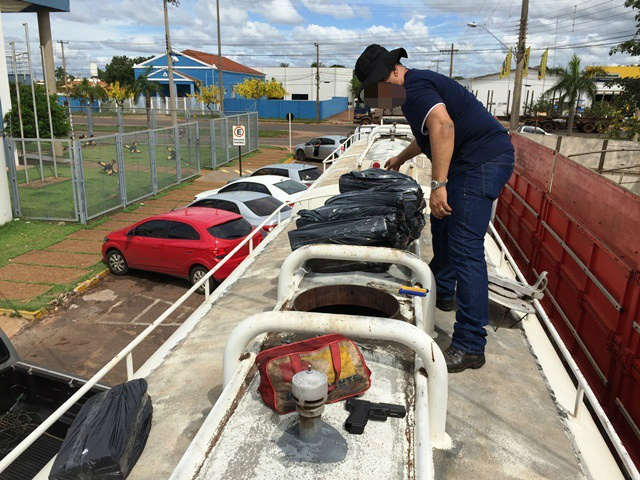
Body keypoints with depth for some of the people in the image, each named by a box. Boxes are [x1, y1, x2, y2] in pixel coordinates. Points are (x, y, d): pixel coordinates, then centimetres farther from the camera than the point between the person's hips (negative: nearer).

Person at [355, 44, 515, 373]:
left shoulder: (415, 87, -13)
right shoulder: (422, 82, 21)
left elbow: (442, 125, -32)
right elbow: (428, 135, 37)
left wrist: (438, 184, -34)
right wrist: (401, 158, 50)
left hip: (482, 161, -11)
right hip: (476, 160, 11)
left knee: (465, 249, -15)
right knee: (442, 224, 25)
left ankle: (470, 346, -12)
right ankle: (442, 292, 42)